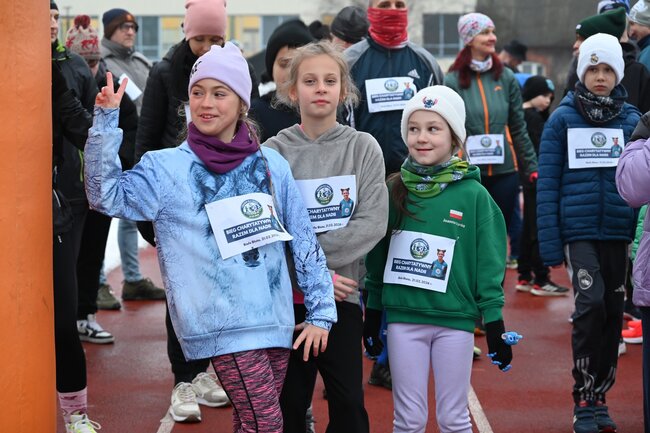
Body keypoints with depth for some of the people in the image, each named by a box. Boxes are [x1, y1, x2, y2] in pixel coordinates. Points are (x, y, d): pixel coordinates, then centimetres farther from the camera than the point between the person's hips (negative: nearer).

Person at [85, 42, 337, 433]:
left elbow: (304, 240, 9)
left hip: (276, 322, 4)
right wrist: (106, 122, -21)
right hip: (223, 325, -4)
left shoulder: (271, 164, 8)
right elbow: (107, 195, -14)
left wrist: (321, 312, 6)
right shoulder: (166, 168, 0)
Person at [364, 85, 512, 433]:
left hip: (455, 319, -2)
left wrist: (495, 325, -2)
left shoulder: (473, 195, -4)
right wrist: (372, 314, 11)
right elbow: (376, 257, 10)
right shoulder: (393, 191, 2)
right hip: (403, 317, 2)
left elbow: (489, 263, -1)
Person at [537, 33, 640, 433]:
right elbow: (548, 184, -1)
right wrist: (550, 244, -6)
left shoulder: (632, 120, 5)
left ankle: (600, 397, 22)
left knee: (613, 313, 7)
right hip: (578, 231, -3)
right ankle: (584, 401, -7)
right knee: (591, 303, -17)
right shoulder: (563, 119, 0)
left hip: (619, 233, 3)